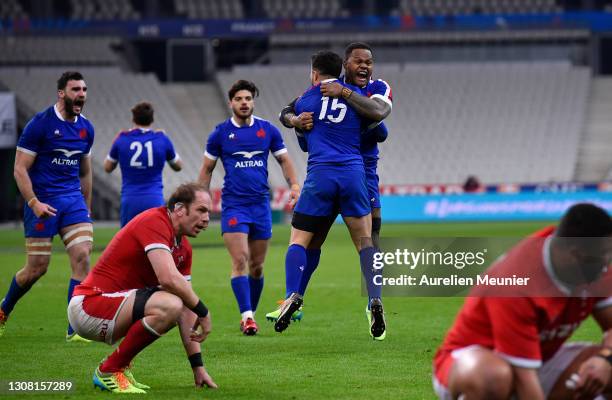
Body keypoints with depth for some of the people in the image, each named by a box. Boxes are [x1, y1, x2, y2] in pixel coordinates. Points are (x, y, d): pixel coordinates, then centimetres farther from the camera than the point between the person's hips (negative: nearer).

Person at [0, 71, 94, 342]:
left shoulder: (86, 128, 8)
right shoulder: (40, 124, -10)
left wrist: (86, 209, 21)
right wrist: (34, 202, -20)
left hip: (73, 200, 5)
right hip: (42, 202, -5)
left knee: (82, 256, -12)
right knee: (37, 267, 0)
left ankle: (75, 329, -9)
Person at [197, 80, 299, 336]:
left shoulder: (268, 130, 6)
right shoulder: (221, 133, 2)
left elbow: (284, 160, 14)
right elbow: (207, 169, 10)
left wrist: (294, 185, -2)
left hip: (261, 204, 3)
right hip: (233, 206, -3)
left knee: (257, 266, 6)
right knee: (240, 260, -15)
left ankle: (251, 313, 19)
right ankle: (246, 316, -18)